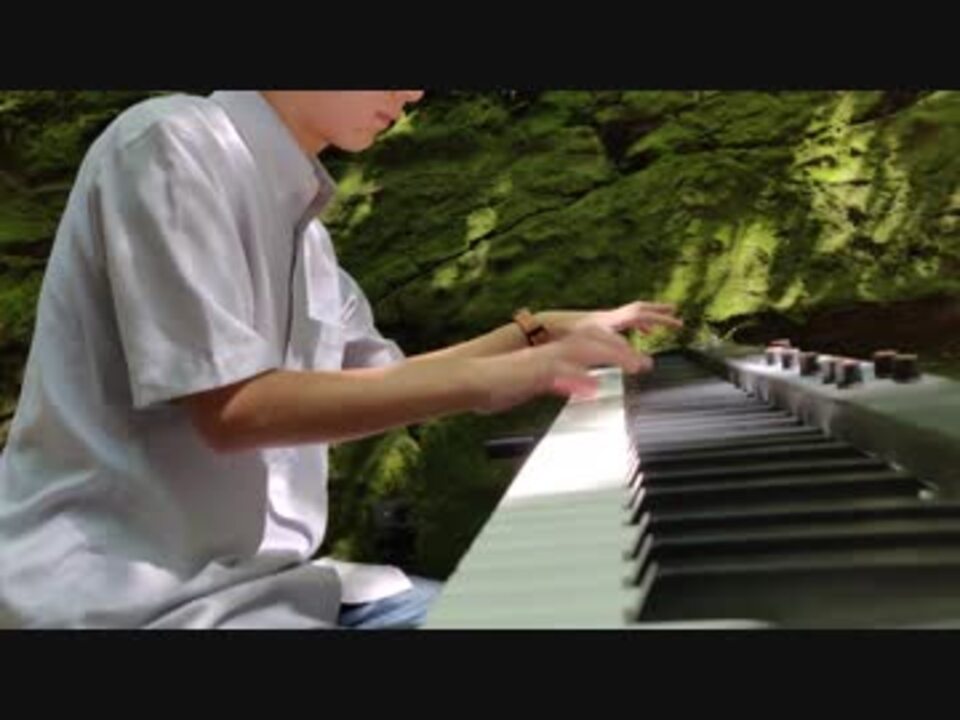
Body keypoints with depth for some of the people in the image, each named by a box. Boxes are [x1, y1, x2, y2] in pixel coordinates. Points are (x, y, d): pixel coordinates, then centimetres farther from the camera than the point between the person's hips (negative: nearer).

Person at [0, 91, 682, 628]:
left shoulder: (296, 215, 10)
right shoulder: (172, 144, -13)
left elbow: (383, 376, 20)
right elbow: (232, 408, -22)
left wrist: (544, 333, 15)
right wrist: (484, 379, -23)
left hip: (257, 570, 8)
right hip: (136, 594, -8)